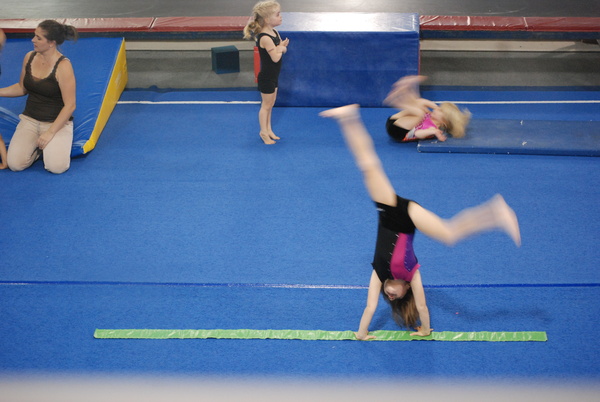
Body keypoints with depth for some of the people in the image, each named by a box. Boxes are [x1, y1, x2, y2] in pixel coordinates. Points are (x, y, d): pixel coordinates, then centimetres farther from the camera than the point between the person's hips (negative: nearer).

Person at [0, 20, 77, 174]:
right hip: (30, 119, 4)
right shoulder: (29, 57, 2)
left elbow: (70, 105, -17)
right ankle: (38, 147, 13)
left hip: (57, 122, -4)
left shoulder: (63, 66, -18)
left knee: (56, 166, -26)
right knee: (14, 164, -18)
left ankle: (53, 143, 8)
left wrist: (50, 133, -21)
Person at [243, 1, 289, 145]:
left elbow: (283, 50, 9)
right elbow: (275, 57, -32)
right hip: (266, 78, -9)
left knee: (270, 105, 19)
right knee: (266, 105, 5)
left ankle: (268, 130, 31)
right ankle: (264, 132, 18)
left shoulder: (274, 33, 2)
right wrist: (280, 48, -13)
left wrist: (282, 46, -13)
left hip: (273, 76, 9)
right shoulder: (265, 38, -28)